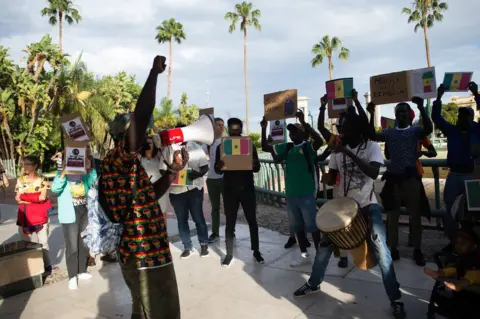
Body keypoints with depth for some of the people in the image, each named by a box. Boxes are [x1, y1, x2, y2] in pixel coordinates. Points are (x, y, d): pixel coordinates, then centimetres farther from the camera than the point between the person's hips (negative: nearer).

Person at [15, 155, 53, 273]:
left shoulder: (42, 180, -3)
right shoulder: (20, 180, 6)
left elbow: (43, 197, -14)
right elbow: (18, 198, -2)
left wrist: (24, 196, -10)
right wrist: (36, 197, -15)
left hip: (40, 215, -3)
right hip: (24, 216, 3)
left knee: (43, 242, 3)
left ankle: (47, 265, 17)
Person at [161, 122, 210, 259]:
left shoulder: (196, 147, 2)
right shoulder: (168, 149, 3)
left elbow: (205, 167, 0)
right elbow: (162, 169, 1)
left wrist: (198, 174, -21)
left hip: (194, 188, -1)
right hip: (176, 190, 1)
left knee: (198, 217, 6)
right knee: (181, 219, 10)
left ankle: (204, 245, 20)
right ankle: (188, 247, 23)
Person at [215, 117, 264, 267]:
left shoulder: (250, 145, 3)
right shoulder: (221, 147, 3)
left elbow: (257, 168, 1)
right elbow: (217, 170, 1)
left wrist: (253, 163, -23)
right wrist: (220, 166, -24)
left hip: (247, 189, 0)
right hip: (229, 190, 0)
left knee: (252, 221, 7)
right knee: (230, 223, 5)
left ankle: (256, 251, 21)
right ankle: (229, 254, 16)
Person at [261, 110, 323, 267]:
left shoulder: (308, 146, -7)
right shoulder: (287, 147, 9)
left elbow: (319, 140, -29)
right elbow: (266, 147, 7)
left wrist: (303, 122, -32)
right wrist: (264, 128, -4)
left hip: (307, 194, -6)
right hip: (290, 194, 6)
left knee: (312, 225, 4)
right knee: (297, 226, 15)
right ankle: (304, 255, 29)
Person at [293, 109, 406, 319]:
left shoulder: (372, 147, -12)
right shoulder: (338, 150, 0)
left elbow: (374, 174, -30)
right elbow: (332, 179, 6)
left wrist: (349, 153, -36)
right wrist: (326, 177, -19)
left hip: (368, 206, -4)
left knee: (381, 251, -9)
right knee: (325, 244, 9)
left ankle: (396, 299, 8)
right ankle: (313, 284, 28)